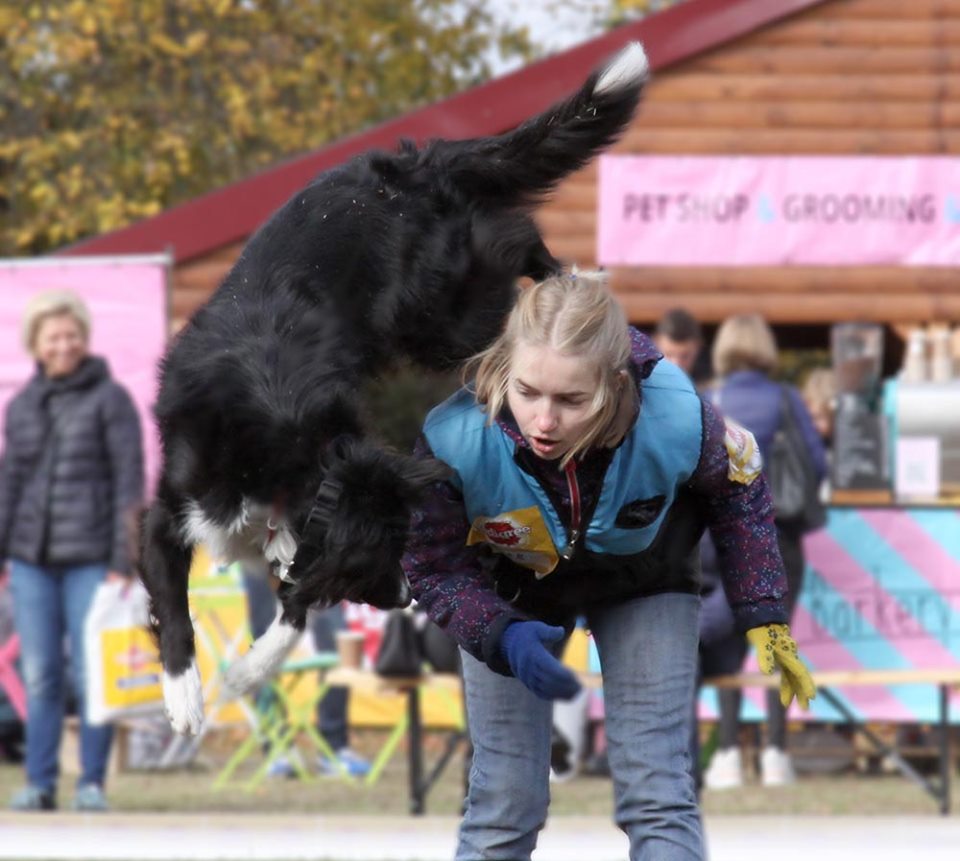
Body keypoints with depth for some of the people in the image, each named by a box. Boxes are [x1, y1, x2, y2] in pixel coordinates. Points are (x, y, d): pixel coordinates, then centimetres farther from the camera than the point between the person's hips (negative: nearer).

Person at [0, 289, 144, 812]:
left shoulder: (109, 399, -1)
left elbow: (130, 481, -3)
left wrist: (123, 562, -9)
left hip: (90, 557, -4)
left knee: (92, 674, -3)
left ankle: (92, 783, 4)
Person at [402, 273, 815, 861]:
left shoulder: (676, 422, -38)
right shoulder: (455, 438, -40)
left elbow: (738, 488, -12)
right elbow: (434, 566, -21)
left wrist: (764, 614, -10)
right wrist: (502, 637, -38)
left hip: (645, 584, 0)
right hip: (512, 595, 0)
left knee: (658, 795, -7)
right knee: (504, 804, -1)